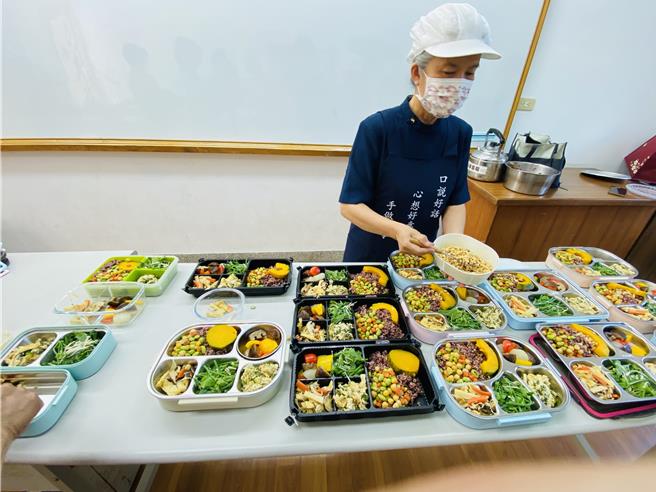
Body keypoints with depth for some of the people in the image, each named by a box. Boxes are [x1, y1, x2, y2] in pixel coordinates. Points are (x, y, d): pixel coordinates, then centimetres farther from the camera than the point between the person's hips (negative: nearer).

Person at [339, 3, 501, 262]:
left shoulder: (460, 133, -6)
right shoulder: (377, 128, -21)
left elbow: (456, 201, -1)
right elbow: (350, 205, -20)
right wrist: (397, 230, -35)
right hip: (368, 254, -3)